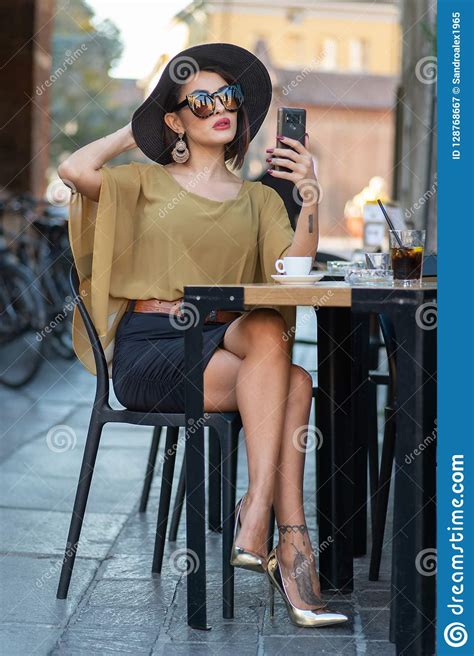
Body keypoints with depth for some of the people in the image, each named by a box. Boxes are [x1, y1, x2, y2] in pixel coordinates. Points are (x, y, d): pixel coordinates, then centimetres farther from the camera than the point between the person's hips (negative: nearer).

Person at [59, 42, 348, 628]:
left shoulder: (257, 198, 20)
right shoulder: (148, 182, 11)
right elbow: (74, 170, -11)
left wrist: (309, 197, -10)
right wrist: (133, 133, 6)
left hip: (226, 344, 4)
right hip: (149, 349, -3)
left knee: (269, 329, -34)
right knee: (293, 383, -28)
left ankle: (256, 518, -34)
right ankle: (291, 544, -26)